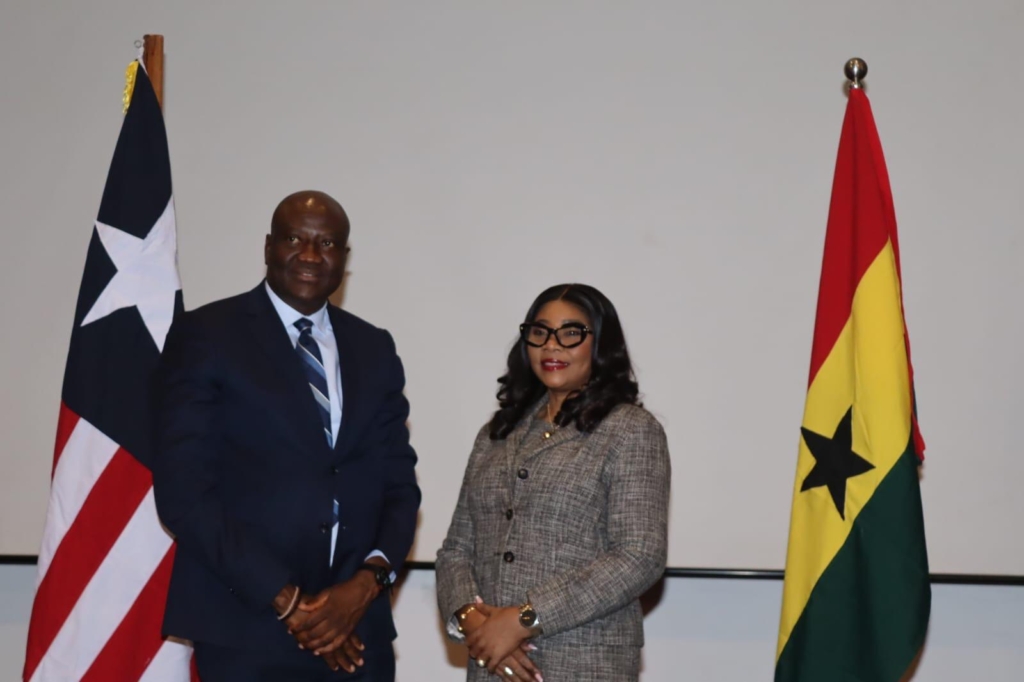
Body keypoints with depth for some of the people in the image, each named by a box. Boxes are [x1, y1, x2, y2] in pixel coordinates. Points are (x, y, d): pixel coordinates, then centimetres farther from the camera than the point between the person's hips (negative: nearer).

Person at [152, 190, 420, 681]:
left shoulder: (374, 349, 10)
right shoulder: (205, 336, -4)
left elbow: (398, 479, 10)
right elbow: (183, 491, -10)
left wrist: (370, 580, -9)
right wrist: (286, 601, -13)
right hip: (247, 630, -4)